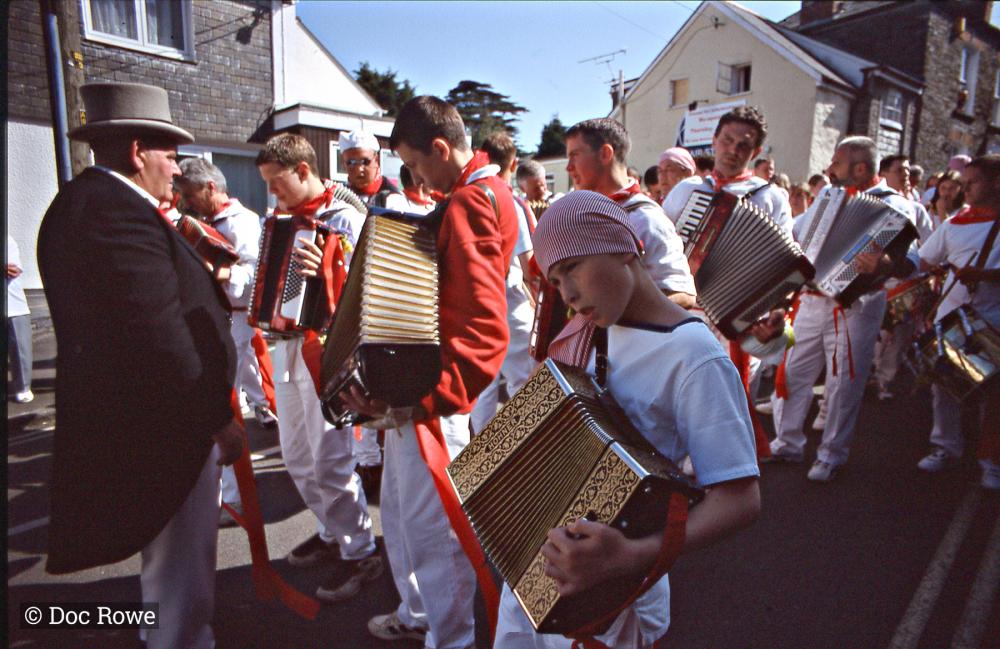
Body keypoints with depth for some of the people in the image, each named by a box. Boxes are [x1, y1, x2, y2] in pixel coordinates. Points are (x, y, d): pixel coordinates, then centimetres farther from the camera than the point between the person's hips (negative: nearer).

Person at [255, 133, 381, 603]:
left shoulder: (345, 219, -10)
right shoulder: (282, 220, 13)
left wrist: (327, 273, -38)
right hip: (286, 346, 8)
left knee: (330, 461, -4)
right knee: (297, 456, 16)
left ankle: (360, 554, 12)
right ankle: (331, 533, 34)